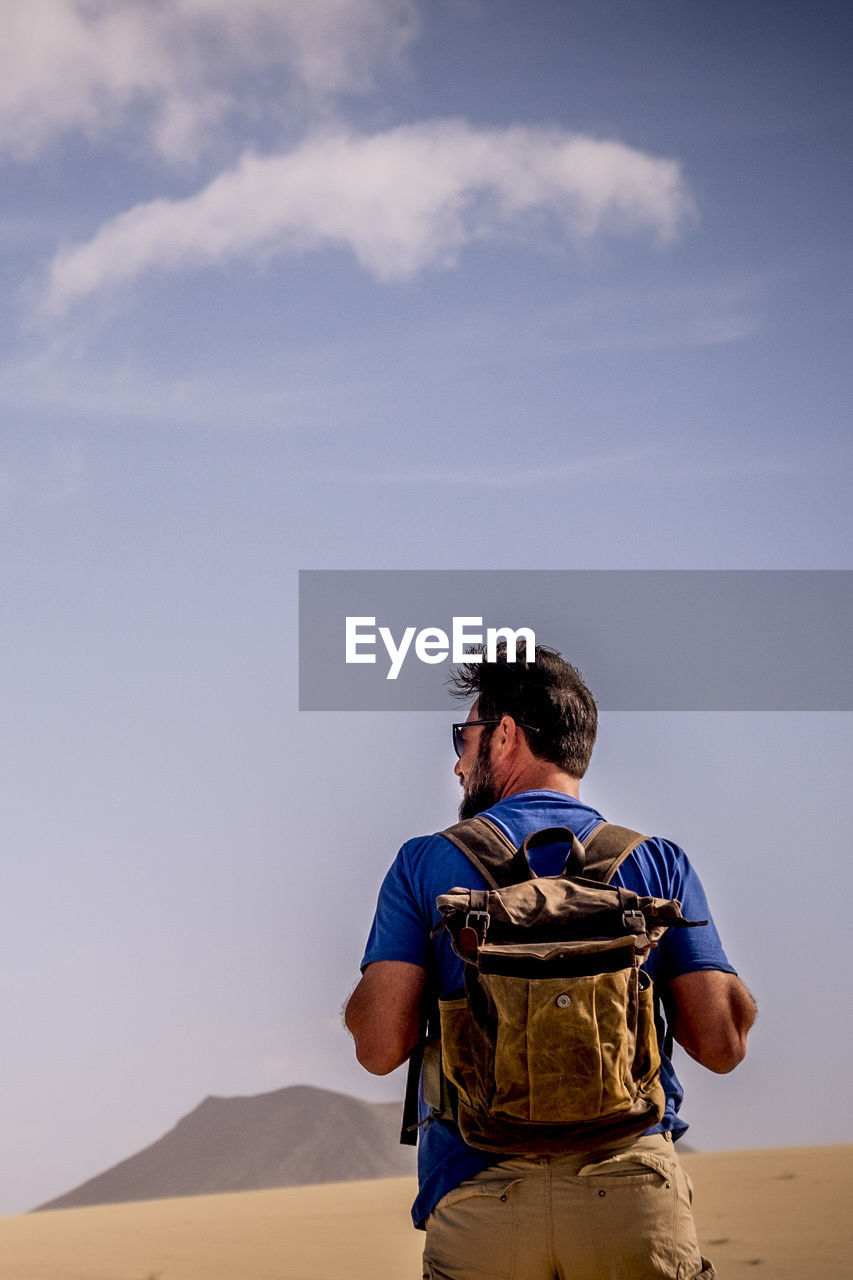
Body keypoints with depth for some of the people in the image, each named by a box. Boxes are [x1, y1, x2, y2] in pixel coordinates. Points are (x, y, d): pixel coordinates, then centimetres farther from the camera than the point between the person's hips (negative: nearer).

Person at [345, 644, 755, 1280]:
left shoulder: (425, 864, 4)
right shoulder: (658, 863, 6)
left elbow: (380, 1046, -5)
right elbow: (722, 1043, 0)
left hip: (477, 1198, 0)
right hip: (635, 1195, 0)